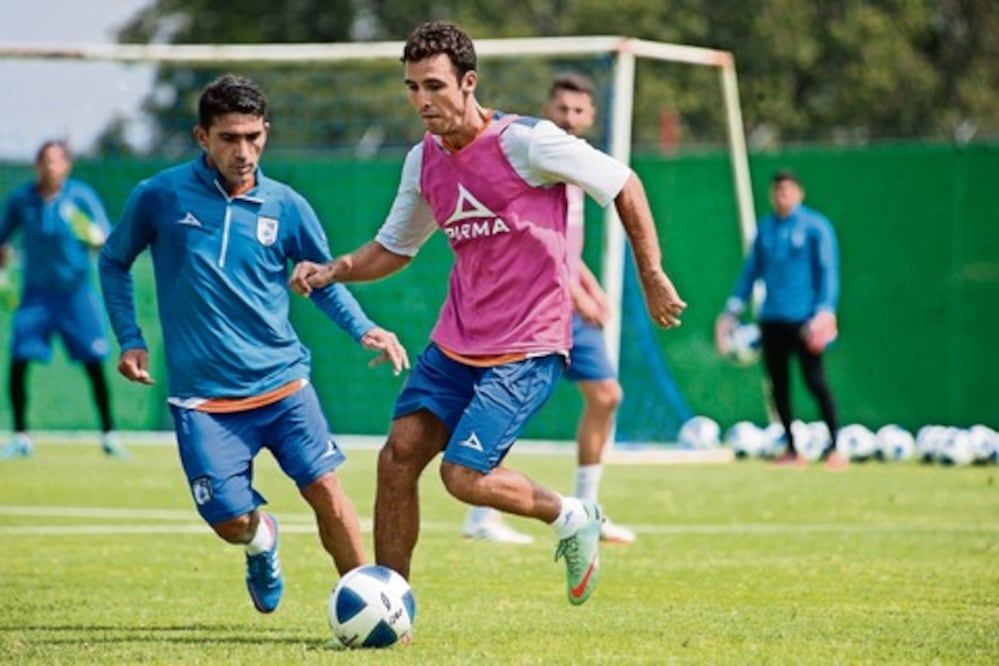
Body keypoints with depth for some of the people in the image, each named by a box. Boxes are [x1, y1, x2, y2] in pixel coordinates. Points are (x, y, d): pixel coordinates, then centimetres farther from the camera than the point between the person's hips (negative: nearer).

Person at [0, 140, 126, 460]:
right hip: (36, 292, 2)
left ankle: (108, 436, 8)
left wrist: (96, 238, -33)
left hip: (76, 292, -2)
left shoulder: (82, 196, -8)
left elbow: (108, 240, -12)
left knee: (95, 365, -4)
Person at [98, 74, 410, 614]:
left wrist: (364, 329, -5)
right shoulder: (159, 197, -4)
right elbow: (114, 262, 12)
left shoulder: (285, 206, 1)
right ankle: (261, 542, 30)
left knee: (324, 487, -13)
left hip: (281, 382, 1)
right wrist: (130, 340, 2)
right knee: (231, 520, -8)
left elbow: (323, 280, 13)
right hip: (202, 396, -1)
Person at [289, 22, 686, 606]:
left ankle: (572, 518, 14)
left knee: (464, 478, -14)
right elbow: (394, 249, 20)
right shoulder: (424, 161, 6)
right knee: (397, 458, -3)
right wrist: (331, 271, 1)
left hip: (528, 348, -7)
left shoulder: (528, 143, -15)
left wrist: (652, 278, -4)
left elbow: (624, 187, -5)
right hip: (456, 340, 7)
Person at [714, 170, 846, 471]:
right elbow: (751, 271, 18)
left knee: (815, 381, -11)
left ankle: (834, 446, -4)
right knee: (778, 384, 5)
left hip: (803, 319, -5)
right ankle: (792, 448, 15)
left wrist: (825, 311, -16)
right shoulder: (765, 228, 12)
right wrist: (731, 311, 13)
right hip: (771, 319, 5)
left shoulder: (815, 226, -2)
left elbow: (828, 271, -5)